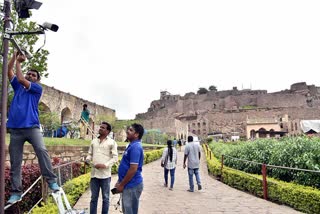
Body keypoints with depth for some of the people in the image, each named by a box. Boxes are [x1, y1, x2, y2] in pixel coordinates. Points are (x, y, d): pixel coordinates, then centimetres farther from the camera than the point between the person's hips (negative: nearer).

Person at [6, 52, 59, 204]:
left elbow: (21, 79, -4)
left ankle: (51, 180, -21)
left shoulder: (38, 88, 7)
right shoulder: (18, 87, 22)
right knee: (15, 162, 3)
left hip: (32, 126, -4)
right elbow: (9, 70, 16)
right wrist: (15, 55, 12)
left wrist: (19, 62, 8)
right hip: (15, 128, 4)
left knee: (42, 150, -25)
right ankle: (16, 192, 8)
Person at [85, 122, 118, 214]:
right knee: (94, 198, 15)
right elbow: (90, 154, 16)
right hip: (94, 174, 4)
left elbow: (115, 158, -8)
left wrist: (105, 165, -19)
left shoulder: (112, 142, -5)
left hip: (105, 175, -4)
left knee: (105, 198, 10)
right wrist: (87, 159, -5)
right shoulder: (94, 141, 9)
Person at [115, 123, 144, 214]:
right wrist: (120, 181, 17)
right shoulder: (132, 145, 11)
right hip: (128, 184, 10)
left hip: (132, 185, -10)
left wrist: (121, 185, -17)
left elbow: (133, 169, -25)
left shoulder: (135, 147, -20)